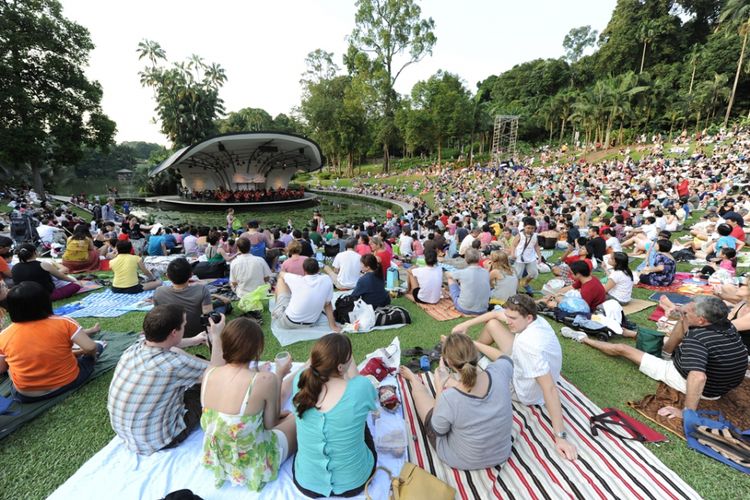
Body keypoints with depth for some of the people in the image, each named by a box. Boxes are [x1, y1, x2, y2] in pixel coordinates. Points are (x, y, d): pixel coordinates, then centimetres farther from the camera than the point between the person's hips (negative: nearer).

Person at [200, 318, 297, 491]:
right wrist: (279, 376, -9)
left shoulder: (209, 373, -15)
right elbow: (270, 424, -15)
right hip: (253, 463, -6)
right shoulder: (265, 380, -32)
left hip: (220, 458, 6)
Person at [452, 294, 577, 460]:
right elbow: (495, 314, -6)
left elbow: (550, 389, -41)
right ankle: (474, 347, 33)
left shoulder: (528, 344, -43)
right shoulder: (534, 319, -17)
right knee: (491, 323, 6)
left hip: (527, 393, -7)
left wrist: (561, 436, -36)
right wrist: (466, 324, -9)